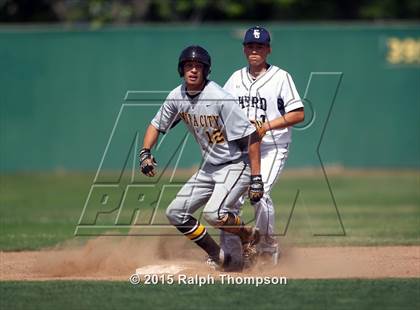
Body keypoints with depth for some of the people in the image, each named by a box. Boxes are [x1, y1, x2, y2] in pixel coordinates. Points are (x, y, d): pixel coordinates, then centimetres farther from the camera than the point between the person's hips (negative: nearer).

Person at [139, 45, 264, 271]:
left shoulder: (220, 99, -23)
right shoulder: (177, 97, -2)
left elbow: (251, 137, -22)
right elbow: (156, 125, 13)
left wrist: (256, 179, -25)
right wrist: (145, 153, -6)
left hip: (236, 165, -8)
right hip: (208, 167, 8)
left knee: (213, 214, -28)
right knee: (175, 213, 5)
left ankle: (248, 235, 3)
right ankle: (219, 257, 15)